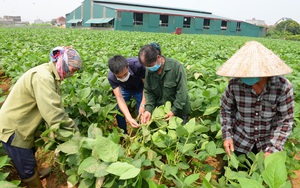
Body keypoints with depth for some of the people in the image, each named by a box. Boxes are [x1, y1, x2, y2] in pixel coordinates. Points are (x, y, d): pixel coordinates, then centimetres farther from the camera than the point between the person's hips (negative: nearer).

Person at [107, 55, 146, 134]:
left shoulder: (137, 65, -39)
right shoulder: (111, 77, -31)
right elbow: (119, 98, -34)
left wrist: (143, 105, -32)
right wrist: (129, 118, -45)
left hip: (139, 88, -1)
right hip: (125, 89, 2)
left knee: (141, 112, -7)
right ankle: (123, 134, 17)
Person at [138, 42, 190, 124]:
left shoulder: (176, 66, -23)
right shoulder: (149, 70, -8)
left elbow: (182, 92, -21)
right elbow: (148, 91, -2)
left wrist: (174, 110, -23)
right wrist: (148, 109, -16)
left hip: (179, 112, -3)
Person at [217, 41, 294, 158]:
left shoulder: (283, 87, -23)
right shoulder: (234, 84, -22)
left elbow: (285, 121, -15)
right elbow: (226, 109, -6)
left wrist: (272, 150, -21)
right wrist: (227, 135, -13)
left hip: (268, 142, 0)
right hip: (240, 140, 0)